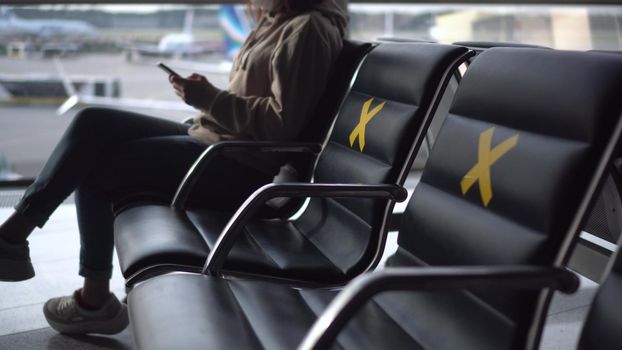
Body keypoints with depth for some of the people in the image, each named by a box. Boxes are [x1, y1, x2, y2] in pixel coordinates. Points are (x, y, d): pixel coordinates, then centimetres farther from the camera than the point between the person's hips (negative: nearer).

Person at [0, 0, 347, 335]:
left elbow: (282, 122, -20)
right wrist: (206, 95, 4)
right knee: (92, 124, -1)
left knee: (94, 167, -8)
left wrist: (209, 99, -18)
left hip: (239, 168, -10)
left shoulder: (308, 29, -13)